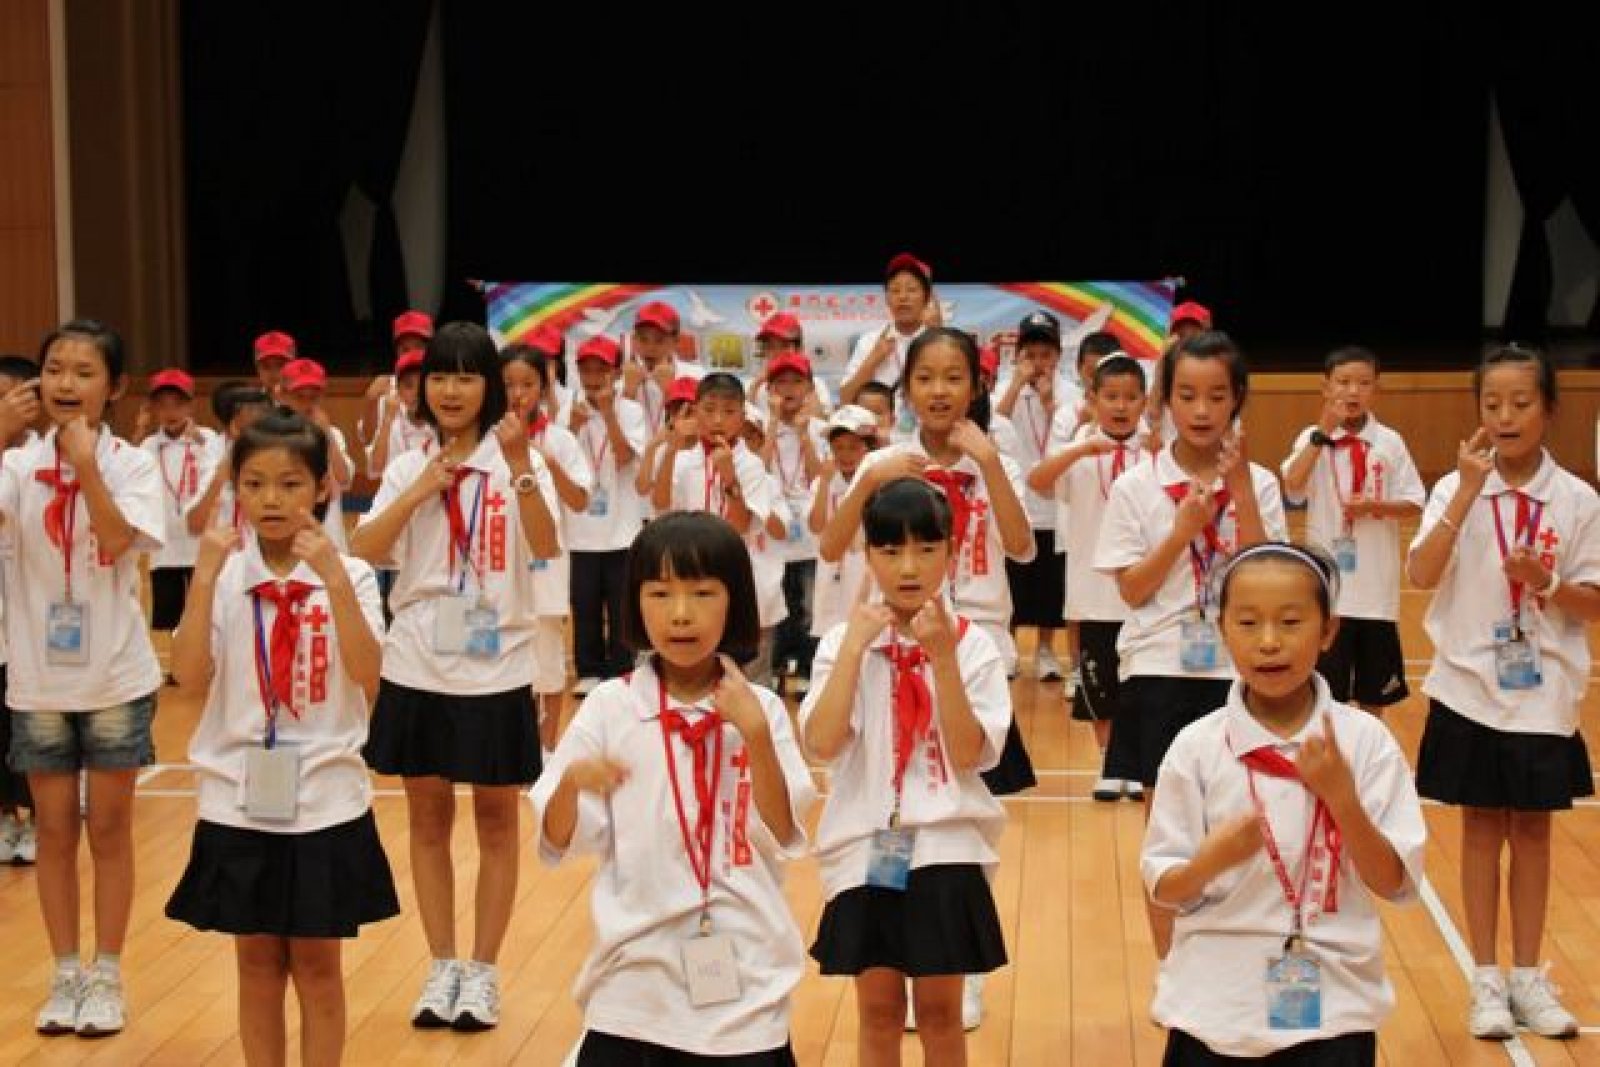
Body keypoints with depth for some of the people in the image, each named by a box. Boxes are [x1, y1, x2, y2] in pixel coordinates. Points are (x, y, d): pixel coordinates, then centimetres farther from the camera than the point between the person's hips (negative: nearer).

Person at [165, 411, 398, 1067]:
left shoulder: (349, 575, -4)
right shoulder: (223, 573, -2)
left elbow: (367, 676, -18)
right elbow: (191, 680, -14)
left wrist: (333, 579, -25)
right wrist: (204, 578, -21)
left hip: (325, 799, -1)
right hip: (238, 800, 1)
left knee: (316, 965, 9)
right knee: (258, 963, 11)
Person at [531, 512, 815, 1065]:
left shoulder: (760, 709, 0)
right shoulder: (609, 706, -2)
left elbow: (783, 840, -6)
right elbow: (557, 840, -3)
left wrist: (757, 736, -16)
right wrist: (572, 781, -23)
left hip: (745, 979, 1)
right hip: (635, 977, 0)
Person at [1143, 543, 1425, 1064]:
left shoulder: (1366, 740, -5)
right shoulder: (1196, 746, -6)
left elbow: (1396, 883, -6)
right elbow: (1164, 888, -4)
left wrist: (1340, 795, -19)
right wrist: (1213, 860, -23)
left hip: (1333, 1008, 0)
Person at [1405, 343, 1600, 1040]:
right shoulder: (1455, 489, -4)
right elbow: (1421, 575, -18)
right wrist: (1469, 490, -22)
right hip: (1470, 692, 0)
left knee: (1532, 830, 9)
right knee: (1481, 830, 7)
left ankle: (1527, 978, 21)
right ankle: (1487, 981, 16)